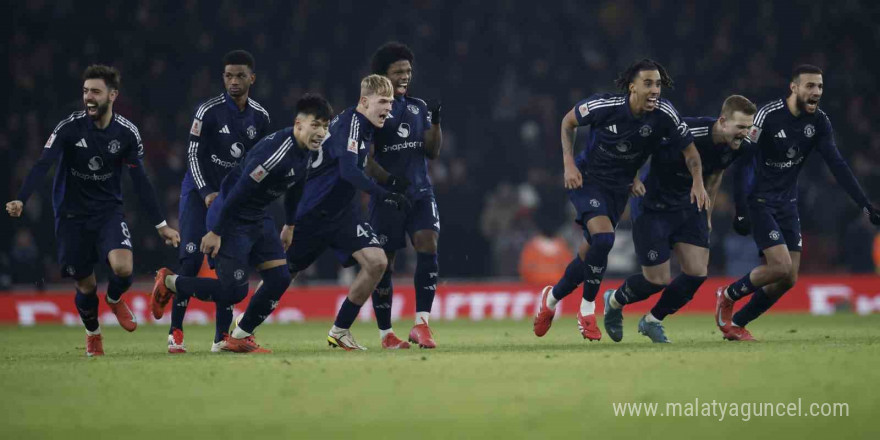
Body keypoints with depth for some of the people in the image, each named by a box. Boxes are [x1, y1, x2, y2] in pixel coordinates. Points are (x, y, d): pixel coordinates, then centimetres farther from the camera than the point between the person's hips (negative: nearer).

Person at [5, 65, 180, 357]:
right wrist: (20, 200, -38)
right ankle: (92, 334, 35)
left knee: (122, 267, -23)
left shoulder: (127, 133, -7)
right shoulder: (69, 127, -14)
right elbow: (42, 165, -22)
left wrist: (161, 225, -1)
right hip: (72, 214, -1)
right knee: (84, 283, 4)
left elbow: (140, 182, 0)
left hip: (108, 211, 1)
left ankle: (115, 299, 14)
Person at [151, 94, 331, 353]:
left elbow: (294, 190, 19)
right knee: (234, 290, -10)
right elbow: (240, 191, -27)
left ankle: (240, 337, 13)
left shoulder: (306, 152, 0)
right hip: (231, 219, -9)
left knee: (280, 278, 0)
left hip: (259, 219, 9)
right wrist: (215, 231, -24)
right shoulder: (276, 151, -29)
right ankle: (169, 282, 10)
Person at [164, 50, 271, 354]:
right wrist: (207, 193, -19)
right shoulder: (208, 111, -11)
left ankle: (222, 335, 4)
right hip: (199, 191, -4)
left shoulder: (260, 117, 3)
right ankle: (175, 332, -12)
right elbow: (193, 154, -10)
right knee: (192, 259, -15)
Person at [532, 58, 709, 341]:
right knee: (603, 237, -26)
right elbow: (568, 122, -5)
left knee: (591, 252, 10)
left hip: (619, 187, 4)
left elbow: (689, 150, -5)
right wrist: (569, 164, -13)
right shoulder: (604, 106, -24)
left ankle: (552, 297, 37)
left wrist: (698, 182, -21)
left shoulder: (664, 114, -18)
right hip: (587, 178, -4)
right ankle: (588, 308, -6)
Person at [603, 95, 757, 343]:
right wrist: (632, 177, -24)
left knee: (697, 272, -5)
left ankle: (653, 320, 19)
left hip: (688, 206, 6)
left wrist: (707, 213, 17)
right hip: (652, 207, -6)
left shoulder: (740, 146, -11)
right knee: (658, 280, -5)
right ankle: (614, 302, 28)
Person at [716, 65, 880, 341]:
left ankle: (736, 324, 16)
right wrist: (741, 212, -24)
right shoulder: (768, 116, -19)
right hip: (759, 201, -7)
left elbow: (837, 165, -1)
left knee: (788, 279, 1)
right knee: (781, 267, -19)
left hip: (787, 203, 7)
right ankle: (727, 296, 6)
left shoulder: (819, 122, -2)